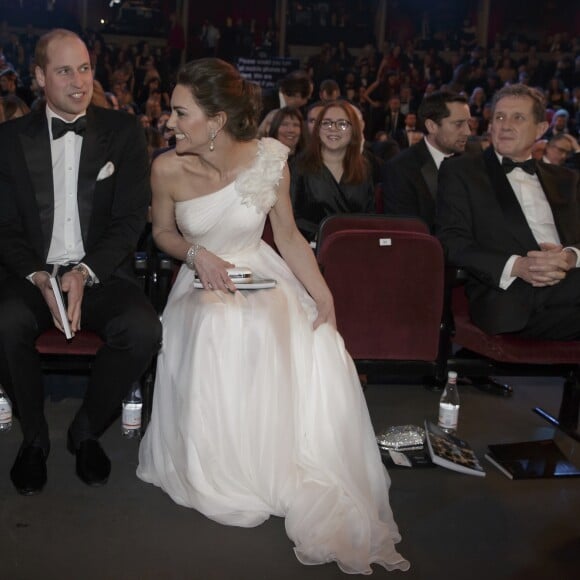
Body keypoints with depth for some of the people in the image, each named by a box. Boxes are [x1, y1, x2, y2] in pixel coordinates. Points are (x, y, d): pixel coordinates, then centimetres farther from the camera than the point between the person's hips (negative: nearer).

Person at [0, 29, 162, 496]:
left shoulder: (123, 132, 5)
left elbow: (131, 217, -1)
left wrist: (85, 273, -16)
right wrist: (38, 277, -16)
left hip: (102, 273, 0)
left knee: (143, 331, -30)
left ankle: (86, 431, -1)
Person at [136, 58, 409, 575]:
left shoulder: (269, 161, -12)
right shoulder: (168, 169, -11)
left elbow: (289, 236, -2)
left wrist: (325, 298, -12)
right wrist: (197, 254, -14)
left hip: (263, 281, 0)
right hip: (202, 291, 1)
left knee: (317, 364, -24)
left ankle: (307, 485, -4)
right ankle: (232, 477, 3)